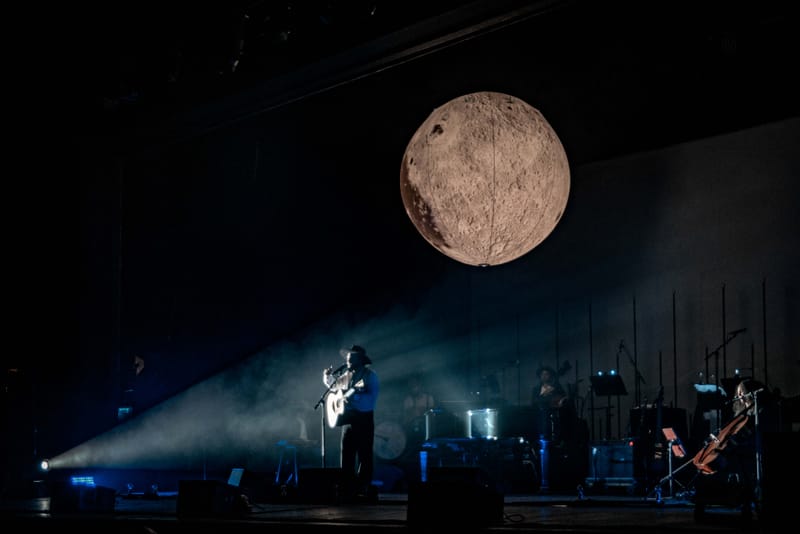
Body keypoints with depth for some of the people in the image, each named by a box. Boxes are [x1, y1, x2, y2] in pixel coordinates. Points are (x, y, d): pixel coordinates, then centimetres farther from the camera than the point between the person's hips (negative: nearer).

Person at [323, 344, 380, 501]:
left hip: (364, 419, -7)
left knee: (364, 455, -5)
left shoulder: (369, 375, -7)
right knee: (346, 454, 6)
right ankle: (348, 488, 11)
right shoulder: (346, 375, 14)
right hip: (349, 418, 7)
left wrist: (351, 395, -29)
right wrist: (328, 376, 8)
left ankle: (364, 488, -4)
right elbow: (333, 386, 29)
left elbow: (370, 399, -19)